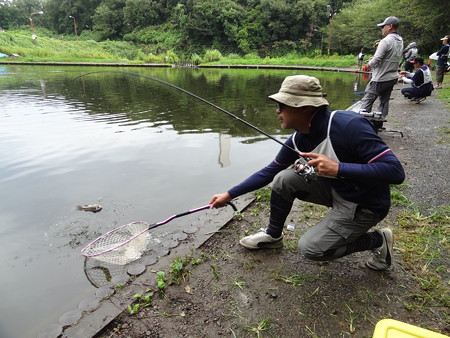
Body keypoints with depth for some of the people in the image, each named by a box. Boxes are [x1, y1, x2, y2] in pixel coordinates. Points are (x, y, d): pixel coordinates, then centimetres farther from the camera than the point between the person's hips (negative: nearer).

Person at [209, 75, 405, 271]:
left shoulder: (349, 126, -31)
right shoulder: (298, 139, -9)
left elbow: (395, 171, -31)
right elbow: (269, 172, 2)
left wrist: (338, 168, -39)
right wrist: (230, 195, 0)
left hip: (365, 204, -6)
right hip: (336, 191, 6)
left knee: (311, 248, -14)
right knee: (283, 179, -11)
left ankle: (377, 240, 7)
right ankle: (273, 235, 10)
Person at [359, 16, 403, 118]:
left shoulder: (386, 41, -17)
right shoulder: (400, 41, 12)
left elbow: (375, 61, -21)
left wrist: (370, 63, 1)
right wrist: (374, 59, 9)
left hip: (380, 79, -9)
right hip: (393, 78, 9)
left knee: (367, 102, -4)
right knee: (384, 102, 12)